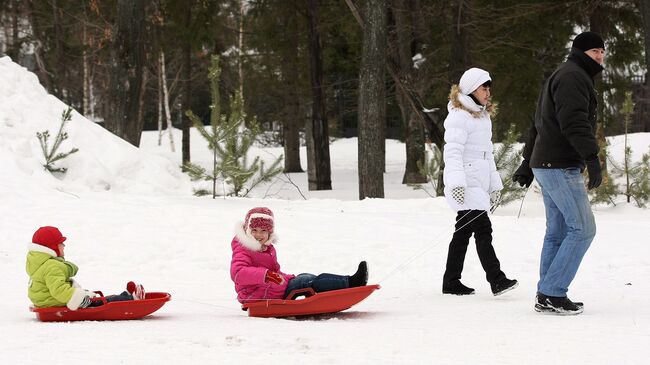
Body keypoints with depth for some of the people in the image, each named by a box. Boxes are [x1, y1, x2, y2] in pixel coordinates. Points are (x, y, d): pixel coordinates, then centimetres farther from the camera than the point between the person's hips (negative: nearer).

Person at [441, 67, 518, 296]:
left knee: (464, 231, 9)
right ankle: (496, 280, -19)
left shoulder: (483, 116, 21)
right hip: (464, 184, -10)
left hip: (479, 182, 10)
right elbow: (453, 151, -17)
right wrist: (457, 183, -26)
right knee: (483, 228, -15)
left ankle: (451, 282, 13)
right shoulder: (459, 116, -10)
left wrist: (495, 185, 26)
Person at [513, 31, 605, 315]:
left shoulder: (563, 77, 24)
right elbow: (574, 121, -24)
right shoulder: (572, 76, -10)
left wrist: (528, 162, 30)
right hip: (560, 167, -11)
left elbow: (539, 125, 27)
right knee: (582, 229, -10)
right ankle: (552, 293, -11)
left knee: (558, 232, 11)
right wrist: (592, 157, -31)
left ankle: (547, 296, 11)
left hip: (546, 164, 11)